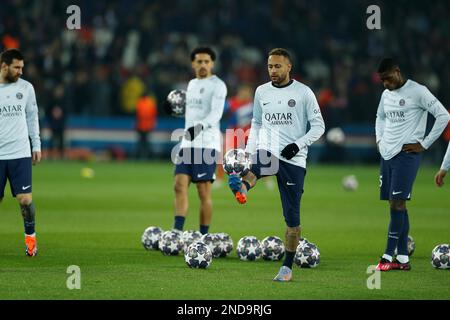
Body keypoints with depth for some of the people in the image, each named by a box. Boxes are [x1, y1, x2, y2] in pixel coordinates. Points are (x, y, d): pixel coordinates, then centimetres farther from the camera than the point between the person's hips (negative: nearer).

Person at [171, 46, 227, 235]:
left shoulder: (217, 86, -6)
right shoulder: (191, 84, 18)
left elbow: (216, 113, -21)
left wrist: (199, 127, -36)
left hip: (207, 146, -7)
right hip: (188, 145, 7)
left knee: (204, 193, -4)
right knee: (180, 187, -5)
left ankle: (203, 237, 2)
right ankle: (177, 233, -10)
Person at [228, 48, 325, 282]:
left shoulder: (303, 92, -1)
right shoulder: (261, 91, 10)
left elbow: (318, 126, 0)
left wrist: (298, 144, -15)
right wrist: (249, 151, 7)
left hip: (293, 159, -3)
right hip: (266, 152, 3)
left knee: (292, 215, 0)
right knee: (252, 168, -36)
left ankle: (288, 267, 8)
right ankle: (241, 188, -68)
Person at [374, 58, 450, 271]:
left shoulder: (417, 92, -9)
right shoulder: (386, 95, 14)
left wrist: (424, 144, -11)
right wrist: (379, 139, 17)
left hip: (406, 155, -7)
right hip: (387, 155, 7)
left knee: (397, 204, -12)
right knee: (395, 205, 6)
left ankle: (388, 256, -11)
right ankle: (403, 259, 8)